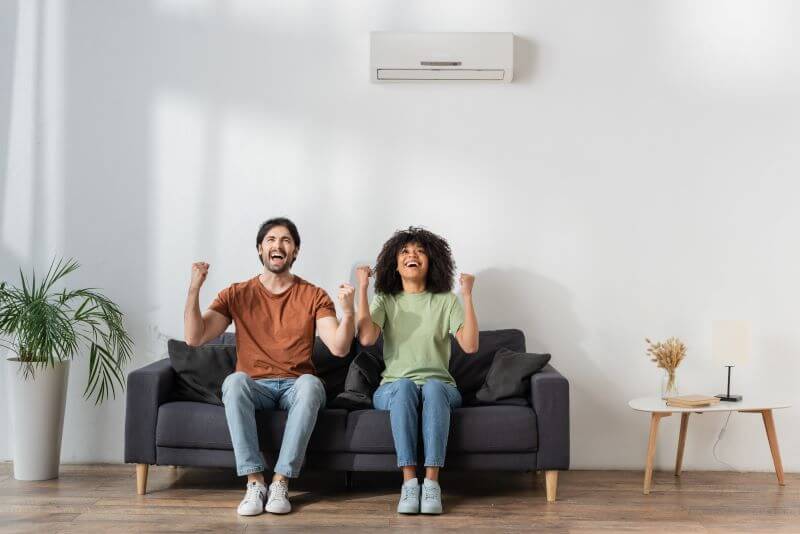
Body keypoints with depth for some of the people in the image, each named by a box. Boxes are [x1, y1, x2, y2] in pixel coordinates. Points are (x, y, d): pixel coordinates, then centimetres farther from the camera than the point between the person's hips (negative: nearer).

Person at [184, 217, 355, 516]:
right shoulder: (236, 294, 7)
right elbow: (194, 338, -3)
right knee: (234, 381, -34)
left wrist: (348, 311, -25)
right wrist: (194, 289, -14)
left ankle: (280, 483, -33)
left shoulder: (314, 296, 4)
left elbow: (339, 348, -7)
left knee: (310, 383, -36)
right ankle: (255, 482, -31)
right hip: (254, 388, 1)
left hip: (296, 387, 0)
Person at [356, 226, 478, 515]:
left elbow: (470, 345, -7)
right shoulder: (385, 300, 9)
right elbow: (366, 338, -11)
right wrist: (362, 289, -9)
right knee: (405, 386, -35)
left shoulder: (446, 301, 8)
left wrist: (467, 296, -11)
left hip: (440, 387, 0)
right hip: (393, 389, 0)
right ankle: (409, 482, -39)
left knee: (433, 386, -35)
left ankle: (432, 482, -40)